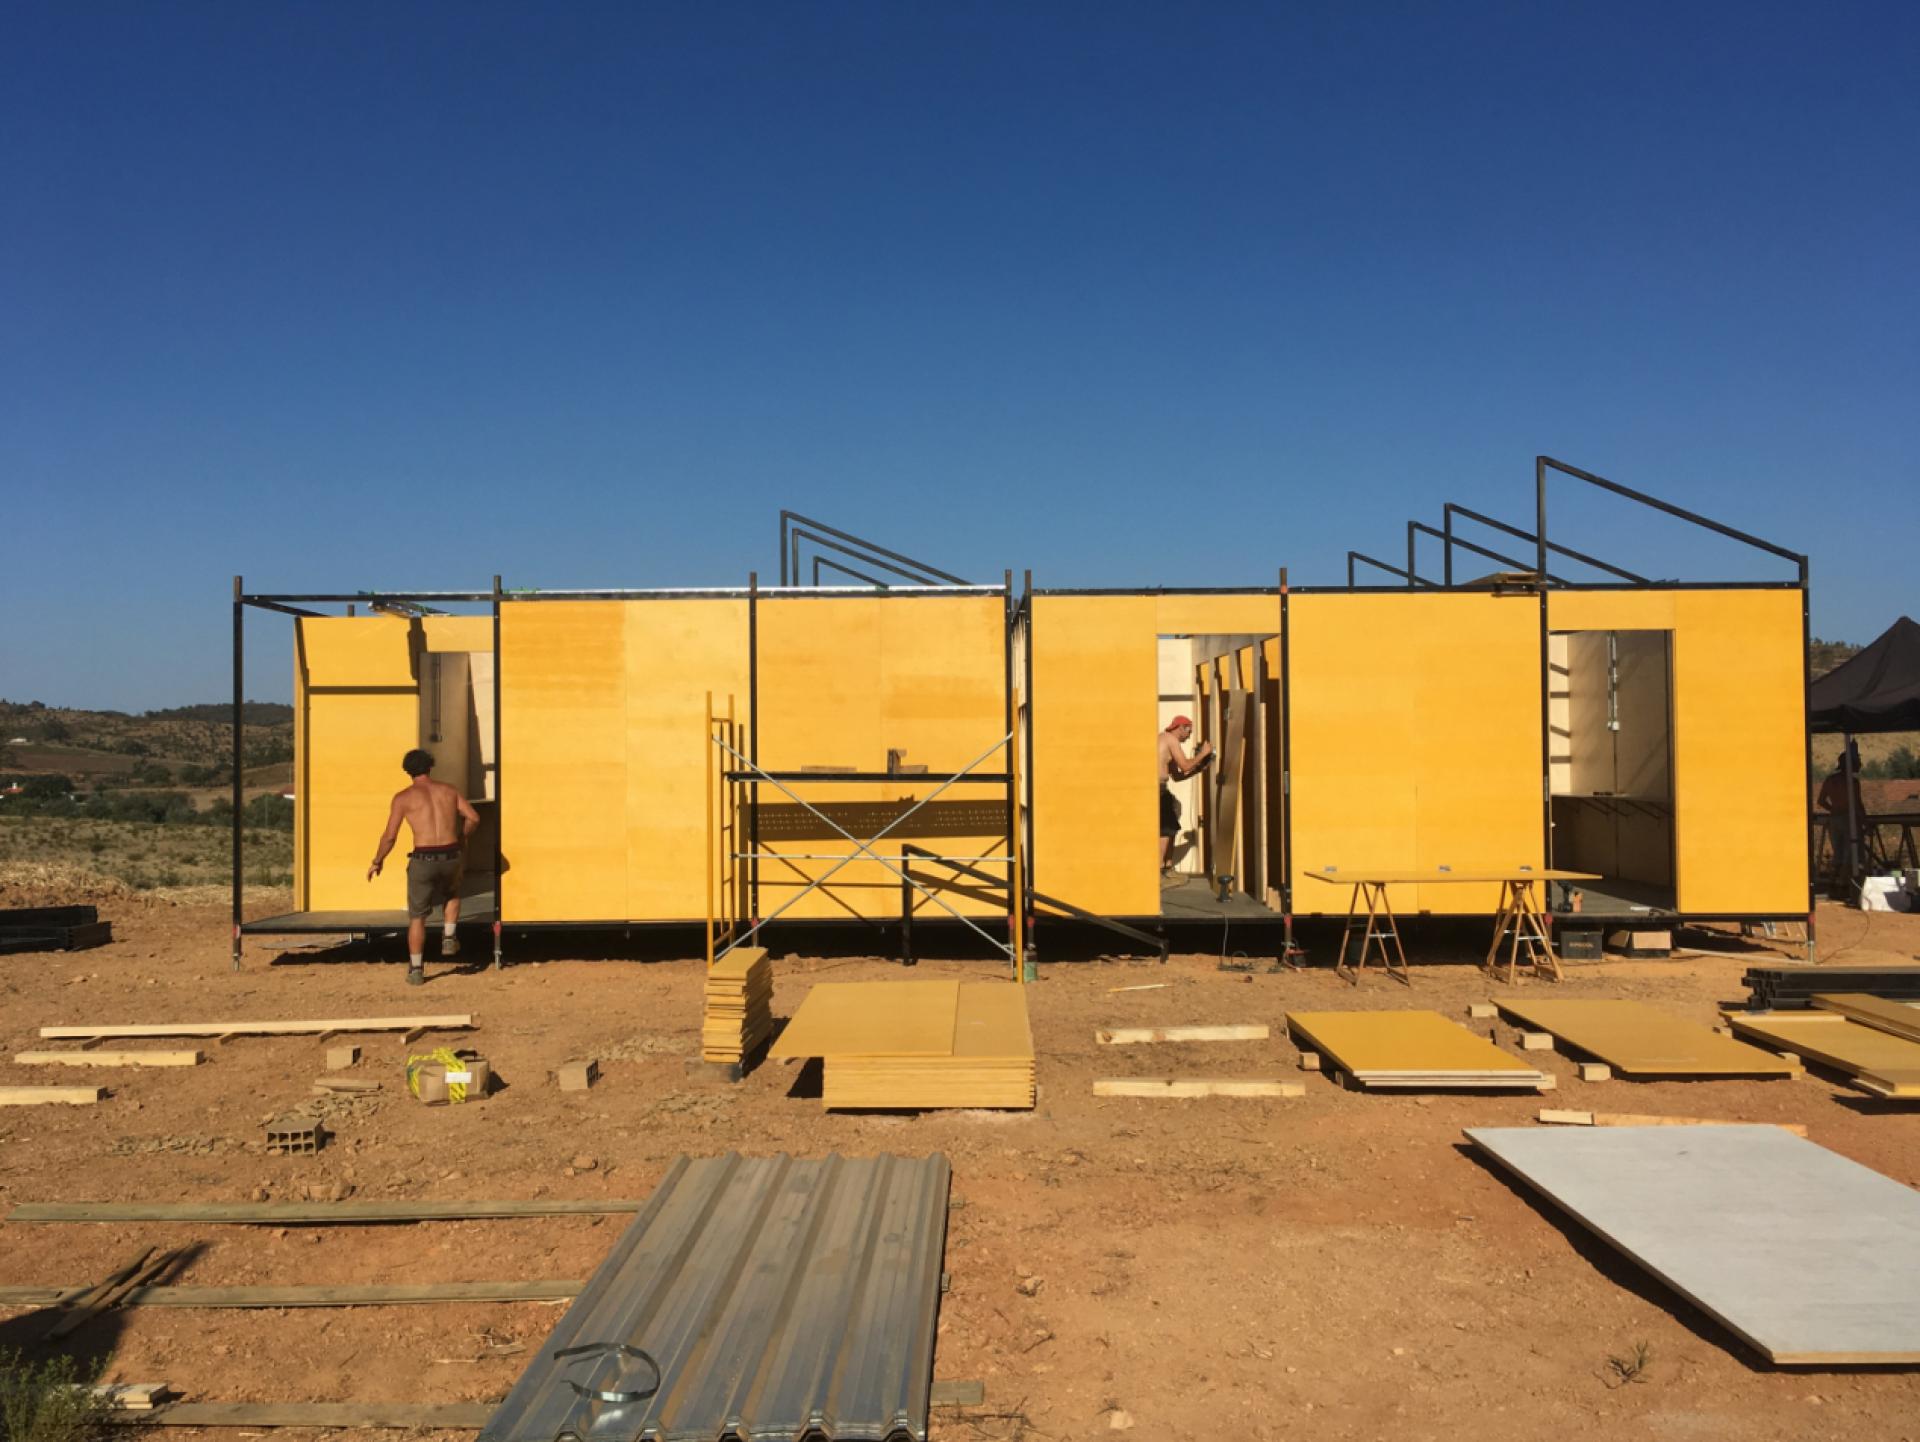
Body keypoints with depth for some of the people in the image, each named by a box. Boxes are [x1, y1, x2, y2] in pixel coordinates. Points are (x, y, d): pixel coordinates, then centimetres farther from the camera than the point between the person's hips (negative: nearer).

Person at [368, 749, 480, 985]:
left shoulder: (403, 797, 1)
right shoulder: (448, 790, 10)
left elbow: (390, 836, -3)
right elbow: (474, 817, 6)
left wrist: (377, 862, 12)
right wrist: (462, 837, 24)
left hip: (423, 860, -2)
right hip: (451, 857, 2)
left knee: (417, 915, 14)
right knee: (452, 893, 35)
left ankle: (416, 970, 14)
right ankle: (449, 937, 20)